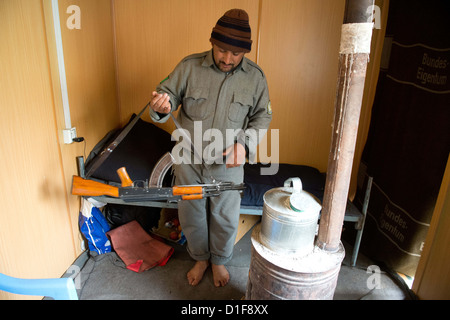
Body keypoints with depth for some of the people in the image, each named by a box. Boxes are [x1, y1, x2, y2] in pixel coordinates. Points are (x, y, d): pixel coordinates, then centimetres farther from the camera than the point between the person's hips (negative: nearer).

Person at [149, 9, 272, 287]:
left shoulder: (255, 76, -5)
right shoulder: (189, 66, -8)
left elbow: (263, 116, 1)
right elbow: (169, 93, -3)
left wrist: (245, 142, -16)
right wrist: (163, 105, -28)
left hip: (228, 163, 0)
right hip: (189, 160, 1)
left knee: (225, 219, 14)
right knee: (191, 215, 16)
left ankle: (219, 260, 44)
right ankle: (200, 258, 45)